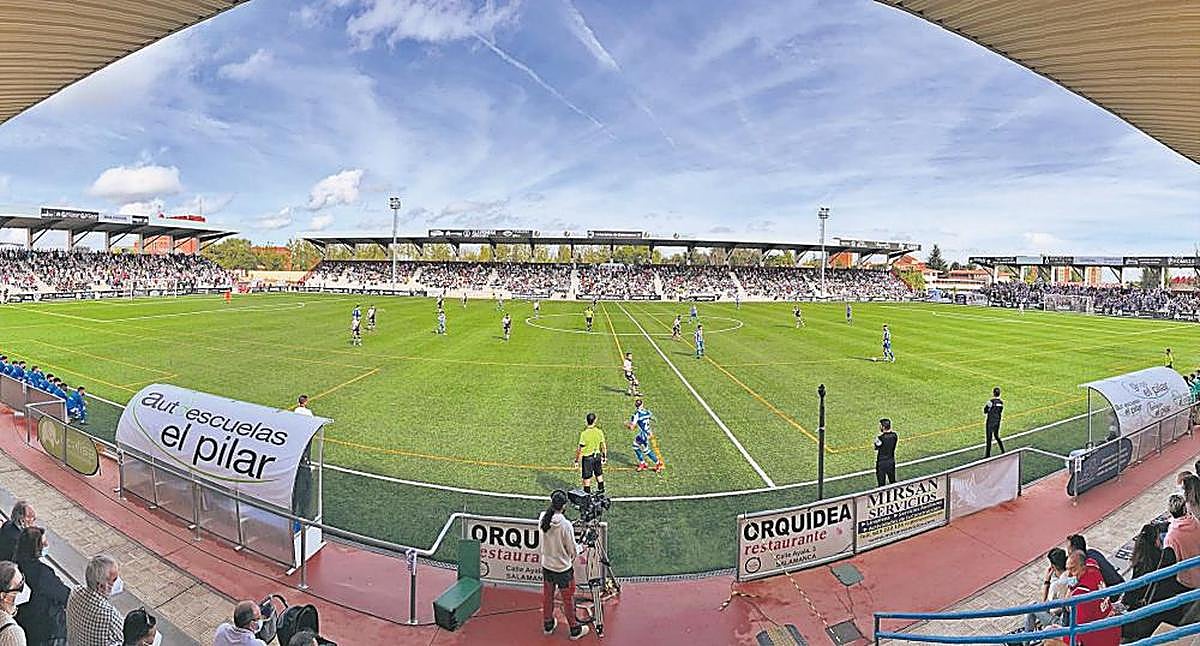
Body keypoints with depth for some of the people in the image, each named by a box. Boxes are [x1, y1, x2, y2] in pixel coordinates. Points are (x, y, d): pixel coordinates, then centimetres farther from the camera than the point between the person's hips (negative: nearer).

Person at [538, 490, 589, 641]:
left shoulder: (543, 519, -15)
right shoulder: (566, 525, -29)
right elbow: (573, 551, -17)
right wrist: (579, 548, 1)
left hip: (546, 566, 5)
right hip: (563, 569, -5)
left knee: (547, 596, 24)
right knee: (568, 600, 14)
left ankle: (548, 625, 42)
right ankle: (575, 630, 31)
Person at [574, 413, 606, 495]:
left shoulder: (584, 434, -22)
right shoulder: (599, 432, -10)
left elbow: (580, 450, -17)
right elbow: (604, 446, 0)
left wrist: (577, 460, -6)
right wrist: (604, 457, 14)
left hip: (587, 458, -4)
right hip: (597, 456, 4)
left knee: (586, 478, 10)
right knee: (599, 474, 24)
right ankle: (601, 489, 39)